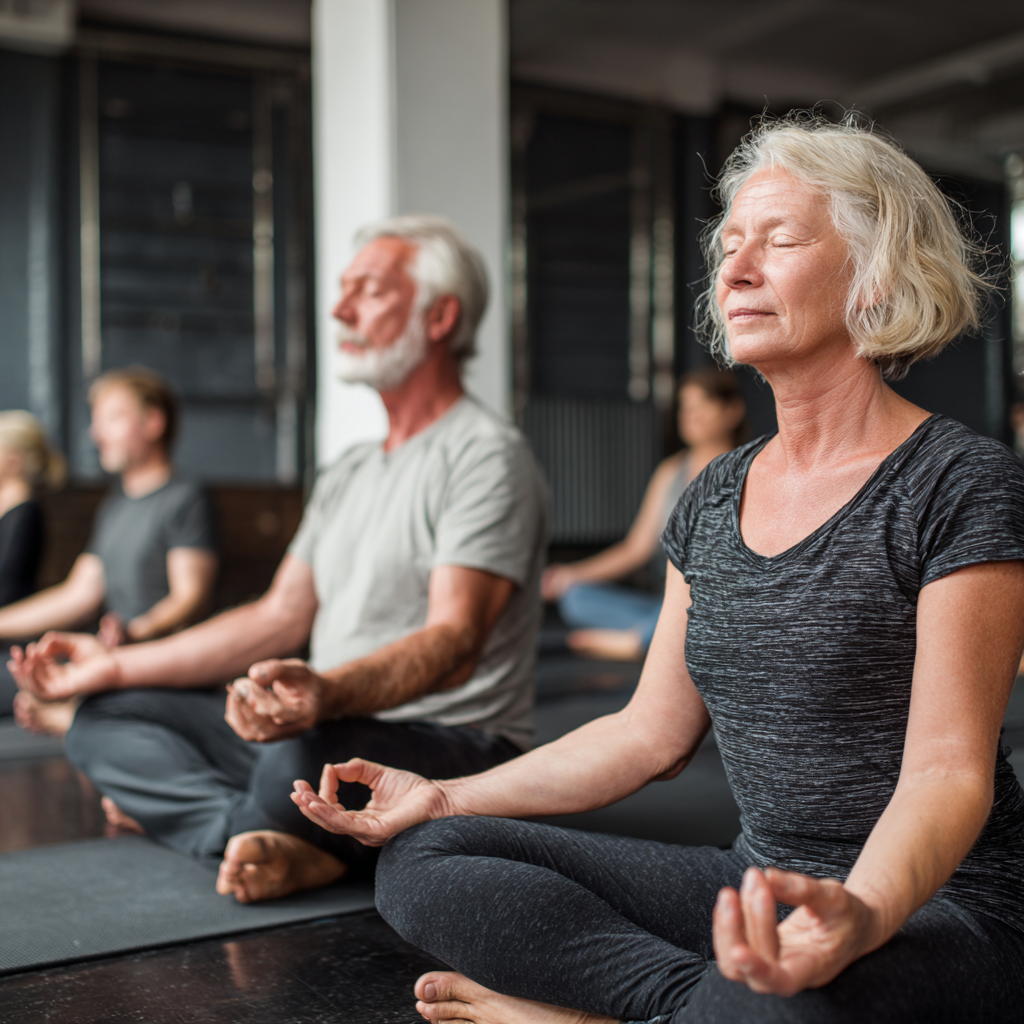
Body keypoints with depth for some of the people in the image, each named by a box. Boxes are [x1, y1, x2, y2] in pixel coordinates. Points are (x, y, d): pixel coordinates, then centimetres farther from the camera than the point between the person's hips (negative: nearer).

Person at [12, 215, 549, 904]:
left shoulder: (486, 454, -10)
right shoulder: (349, 474, 19)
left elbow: (455, 643, -23)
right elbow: (280, 619, 17)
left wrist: (328, 692, -43)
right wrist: (118, 664, 13)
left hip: (456, 749, -9)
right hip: (337, 727, 9)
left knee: (308, 749, -41)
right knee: (105, 720, 0)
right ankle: (303, 844, -19)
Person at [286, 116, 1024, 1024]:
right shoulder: (713, 499, 9)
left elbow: (948, 768, -17)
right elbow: (652, 734, 12)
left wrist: (862, 915, -39)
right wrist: (449, 796, 5)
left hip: (938, 906, -5)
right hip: (761, 891, 6)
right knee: (424, 862, -8)